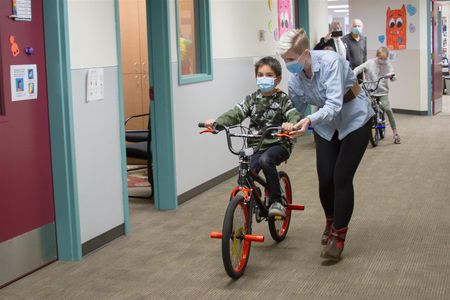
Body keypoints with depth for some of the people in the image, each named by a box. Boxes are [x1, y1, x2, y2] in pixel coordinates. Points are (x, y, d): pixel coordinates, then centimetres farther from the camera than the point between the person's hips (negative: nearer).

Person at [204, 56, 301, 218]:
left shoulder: (283, 99, -2)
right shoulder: (252, 99, 8)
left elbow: (294, 115, -17)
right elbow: (235, 114, -1)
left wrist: (290, 124, -42)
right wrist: (216, 122, -19)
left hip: (278, 144, -4)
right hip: (256, 145, 4)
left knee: (265, 160, -35)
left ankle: (276, 201, -22)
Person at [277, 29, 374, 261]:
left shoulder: (330, 62, -31)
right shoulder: (296, 77, -13)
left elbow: (334, 105, -40)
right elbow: (294, 108, -1)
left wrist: (310, 120, -56)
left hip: (353, 120, -5)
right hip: (325, 125, 5)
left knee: (341, 178, -10)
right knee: (325, 179, -2)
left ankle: (338, 236, 2)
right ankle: (331, 221, 27)